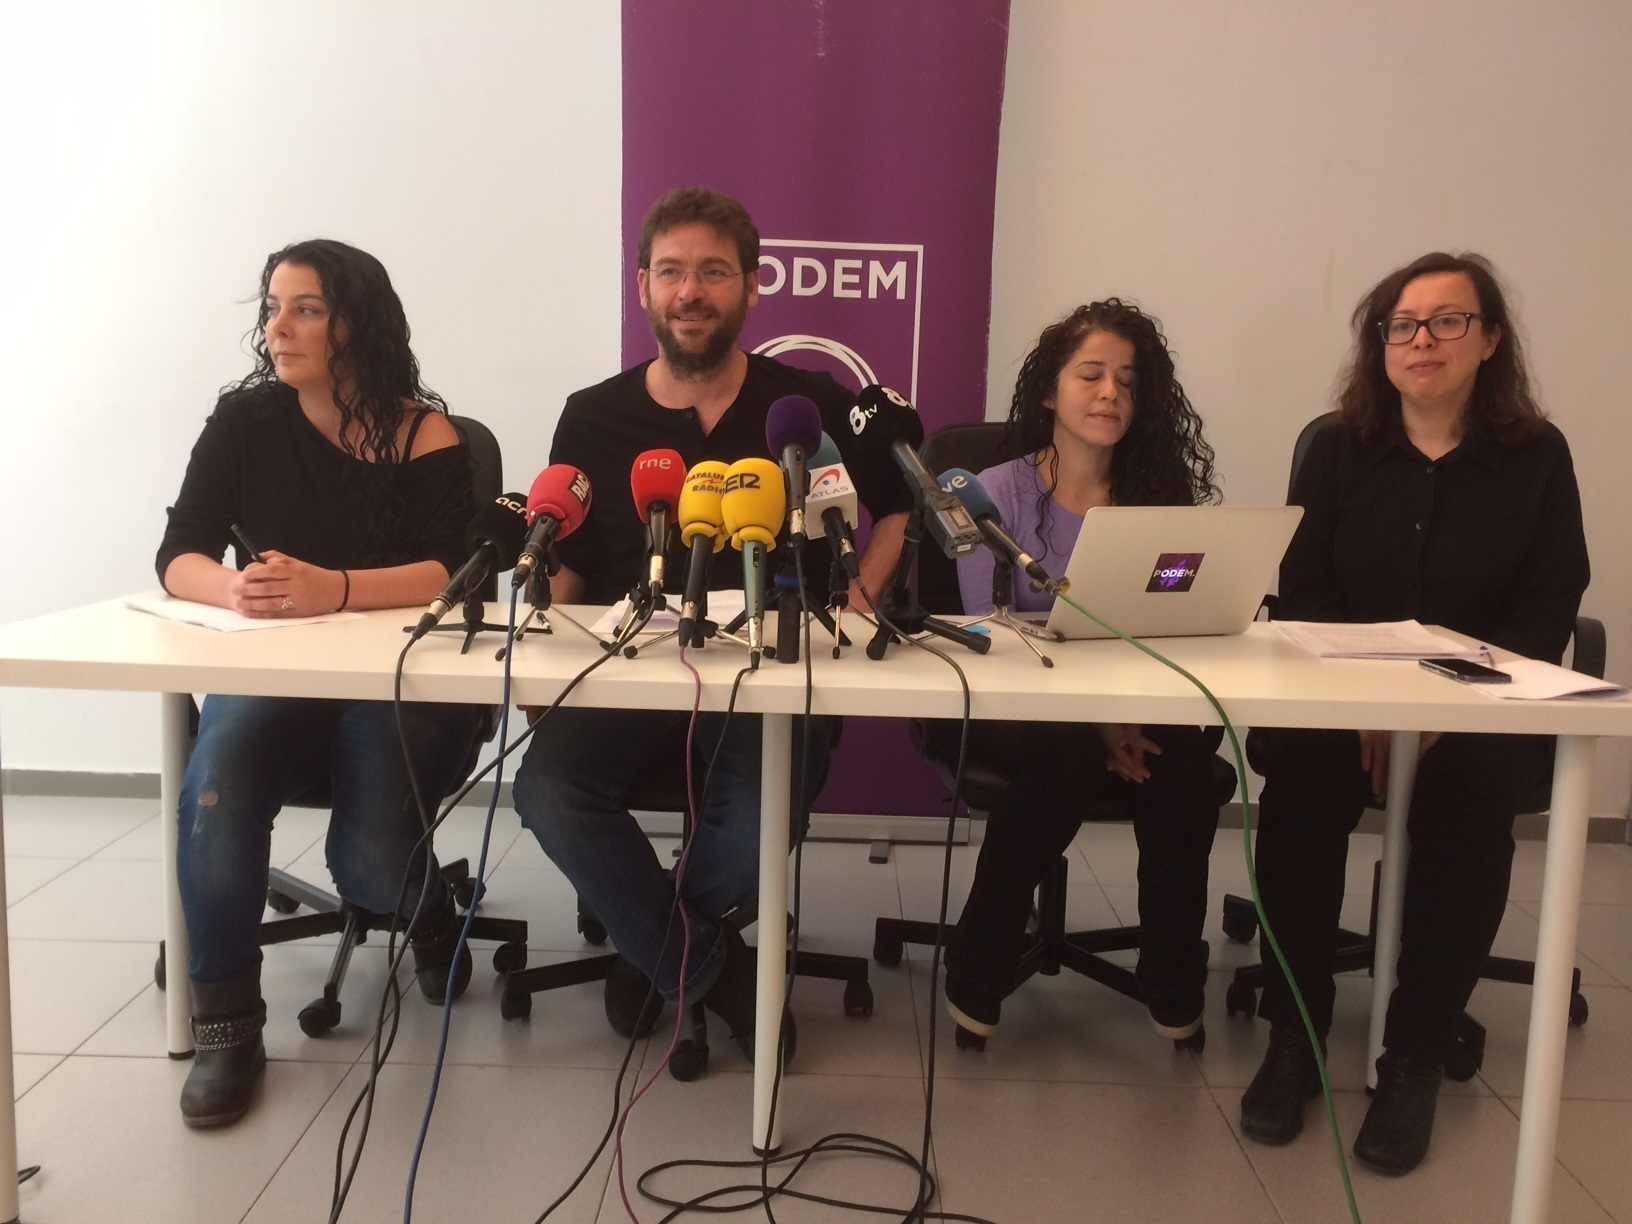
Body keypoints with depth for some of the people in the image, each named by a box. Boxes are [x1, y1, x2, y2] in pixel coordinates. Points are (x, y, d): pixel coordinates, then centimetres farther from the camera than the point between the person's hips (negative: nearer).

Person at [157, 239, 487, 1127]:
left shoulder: (423, 435, -7)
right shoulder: (244, 421, 3)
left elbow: (449, 573, -18)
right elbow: (179, 557, -4)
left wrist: (334, 589, -36)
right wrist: (232, 589, -28)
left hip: (402, 682, -2)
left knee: (370, 862, -21)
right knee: (215, 788, -28)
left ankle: (431, 913, 19)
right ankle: (224, 1021, -9)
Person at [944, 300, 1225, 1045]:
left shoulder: (1161, 497, 9)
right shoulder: (997, 493, -2)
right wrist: (1089, 717, -23)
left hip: (1130, 708, 3)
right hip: (1016, 708, -3)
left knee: (1182, 760, -28)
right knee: (1068, 759, -34)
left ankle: (1175, 983, -7)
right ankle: (977, 970, -13)